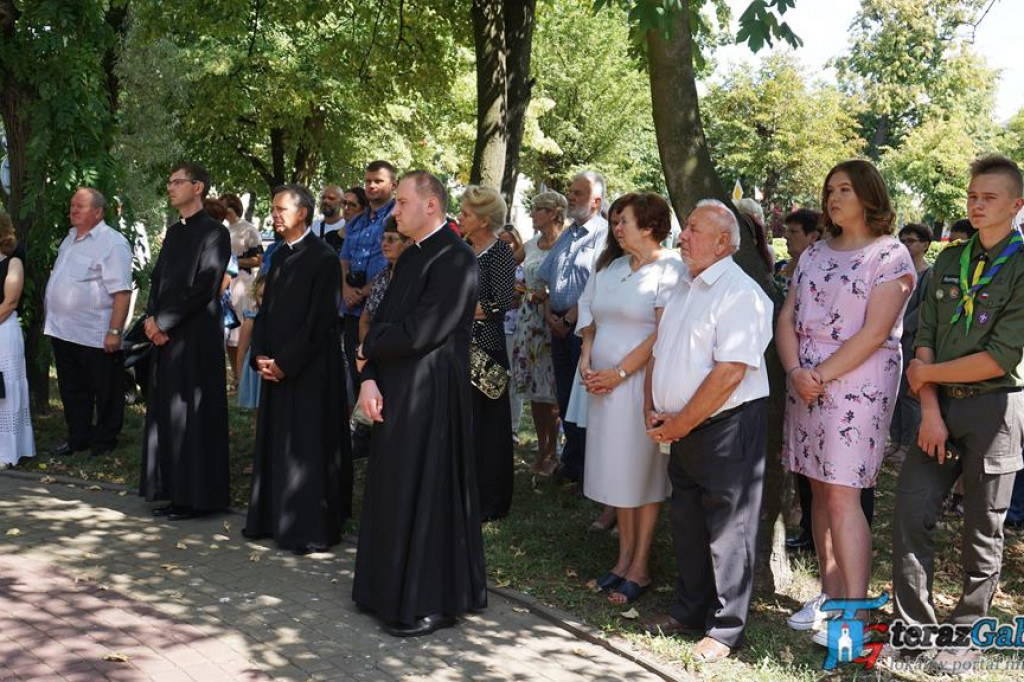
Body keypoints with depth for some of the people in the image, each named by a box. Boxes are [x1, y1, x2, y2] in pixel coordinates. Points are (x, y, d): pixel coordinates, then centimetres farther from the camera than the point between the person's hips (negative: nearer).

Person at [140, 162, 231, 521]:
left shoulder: (214, 232, -8)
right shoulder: (174, 232, 17)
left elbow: (203, 289, -15)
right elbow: (157, 279, 18)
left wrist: (162, 321, -12)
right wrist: (152, 319, 1)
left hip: (196, 337, -8)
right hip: (164, 335, 8)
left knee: (192, 416, -3)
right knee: (165, 415, 9)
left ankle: (197, 496, 5)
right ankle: (174, 492, 17)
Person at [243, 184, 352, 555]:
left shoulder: (323, 257, -11)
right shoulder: (280, 256, 13)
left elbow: (319, 320, -16)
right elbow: (267, 310, 15)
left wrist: (284, 362, -15)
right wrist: (261, 356, 2)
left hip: (310, 369, -8)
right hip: (276, 368, 8)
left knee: (307, 448, -3)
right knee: (274, 445, 12)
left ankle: (312, 529, 5)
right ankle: (273, 519, 23)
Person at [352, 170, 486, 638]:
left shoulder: (454, 258, -16)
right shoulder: (411, 255, 14)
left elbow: (418, 333, -22)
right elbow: (383, 320, 11)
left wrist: (368, 350, -4)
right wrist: (369, 378, -3)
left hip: (430, 395, -9)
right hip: (395, 390, 9)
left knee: (423, 493, 0)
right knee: (393, 490, 16)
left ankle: (430, 604, 14)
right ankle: (393, 590, 30)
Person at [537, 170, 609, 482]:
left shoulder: (604, 235, -9)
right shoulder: (566, 235, 17)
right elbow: (548, 279, 20)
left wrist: (569, 319, -12)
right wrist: (549, 313, 5)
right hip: (559, 325, 8)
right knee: (565, 396, 11)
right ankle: (571, 462, 21)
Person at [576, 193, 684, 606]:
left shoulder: (670, 268, -8)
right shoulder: (609, 266, 13)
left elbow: (664, 332, -15)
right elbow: (590, 319, 16)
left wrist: (619, 373, -15)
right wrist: (587, 362, 0)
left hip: (642, 382, -6)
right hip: (604, 383, 7)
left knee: (643, 471, 1)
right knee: (616, 469, 10)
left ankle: (640, 567, 10)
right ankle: (624, 556, 22)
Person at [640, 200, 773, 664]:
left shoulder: (740, 294, -15)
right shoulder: (683, 289, 14)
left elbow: (730, 372, -23)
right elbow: (659, 355, 18)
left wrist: (679, 424, -17)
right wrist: (653, 412, 4)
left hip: (726, 428, -8)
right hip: (682, 430, 8)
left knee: (727, 529, 2)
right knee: (687, 522, 16)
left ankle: (725, 629, 14)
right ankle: (689, 610, 31)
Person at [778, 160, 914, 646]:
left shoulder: (891, 255, -5)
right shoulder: (814, 253, 14)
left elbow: (874, 333, -14)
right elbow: (787, 319, 9)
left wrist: (822, 376, -15)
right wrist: (796, 371, -7)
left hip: (858, 384, -6)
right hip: (806, 384, 6)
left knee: (842, 495, -9)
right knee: (819, 489, 9)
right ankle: (831, 593, 19)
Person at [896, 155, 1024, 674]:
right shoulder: (949, 261, 9)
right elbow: (924, 338, 4)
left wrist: (928, 373, -7)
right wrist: (929, 410, -6)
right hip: (941, 404, 5)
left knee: (982, 531, 6)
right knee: (911, 512, 3)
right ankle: (913, 625, 17)